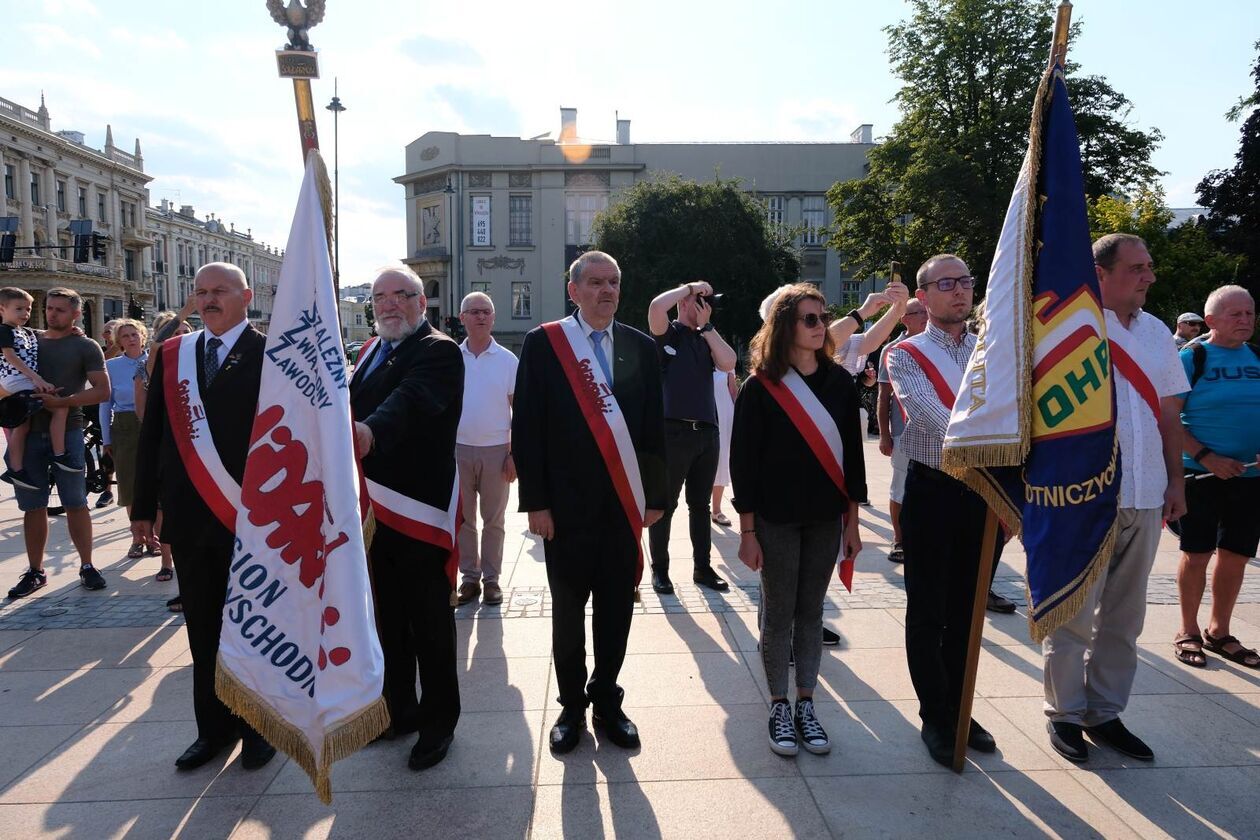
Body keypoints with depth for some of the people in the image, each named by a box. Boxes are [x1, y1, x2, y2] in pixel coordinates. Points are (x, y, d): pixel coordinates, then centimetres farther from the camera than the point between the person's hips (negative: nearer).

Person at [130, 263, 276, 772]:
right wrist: (144, 506, 9)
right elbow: (152, 434, 10)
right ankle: (215, 727, 29)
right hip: (188, 517, 5)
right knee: (202, 629, 14)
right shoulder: (171, 355, 9)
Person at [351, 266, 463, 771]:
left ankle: (438, 720, 18)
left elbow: (411, 400, -32)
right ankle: (400, 707, 34)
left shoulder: (439, 352, -12)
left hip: (420, 507, -8)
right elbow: (354, 408, 14)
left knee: (429, 620, 3)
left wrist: (370, 431, -50)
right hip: (374, 506, 8)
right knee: (389, 614, 18)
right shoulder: (371, 351, 16)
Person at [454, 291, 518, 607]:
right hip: (458, 449, 2)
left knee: (493, 519, 8)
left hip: (496, 451, -1)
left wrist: (514, 454, -6)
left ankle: (491, 577, 19)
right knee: (462, 518, 9)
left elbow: (520, 410, 0)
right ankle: (470, 576, 20)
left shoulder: (508, 360, -1)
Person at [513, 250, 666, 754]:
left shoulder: (641, 347, 6)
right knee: (568, 609, 10)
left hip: (624, 502, 2)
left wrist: (656, 496, 5)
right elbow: (527, 427, -4)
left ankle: (607, 702, 28)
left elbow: (654, 426, 8)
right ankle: (572, 707, 27)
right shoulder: (543, 343, -2)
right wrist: (535, 501, -8)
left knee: (616, 609, 10)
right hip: (567, 503, -2)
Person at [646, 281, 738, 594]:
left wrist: (706, 326, 0)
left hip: (707, 431, 6)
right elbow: (656, 306, -20)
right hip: (673, 431, -6)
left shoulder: (706, 338, 16)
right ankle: (660, 569, 15)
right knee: (665, 504, 3)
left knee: (700, 505, 14)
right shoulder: (668, 333, 1)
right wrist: (690, 286, -8)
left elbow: (729, 363, -1)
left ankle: (702, 567, 23)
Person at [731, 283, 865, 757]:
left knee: (811, 612, 11)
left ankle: (805, 705, 23)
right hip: (776, 520, -3)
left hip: (826, 519, 3)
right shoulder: (761, 387, -8)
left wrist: (852, 522, 6)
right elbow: (743, 460, -7)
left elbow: (851, 453, 7)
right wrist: (747, 531, -9)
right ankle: (779, 708, 20)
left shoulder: (839, 382, 3)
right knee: (778, 614, 6)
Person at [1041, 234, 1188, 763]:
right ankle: (1064, 714, 18)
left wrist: (1176, 482, 11)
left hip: (1145, 499, 6)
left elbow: (1168, 414, 15)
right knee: (1075, 613, 3)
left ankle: (1106, 712, 27)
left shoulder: (1157, 333, 12)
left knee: (1124, 615, 14)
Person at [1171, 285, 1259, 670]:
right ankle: (1188, 632, 18)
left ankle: (1218, 631, 26)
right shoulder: (1192, 358, -6)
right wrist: (1206, 458, -18)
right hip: (1202, 474, -5)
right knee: (1197, 553, 3)